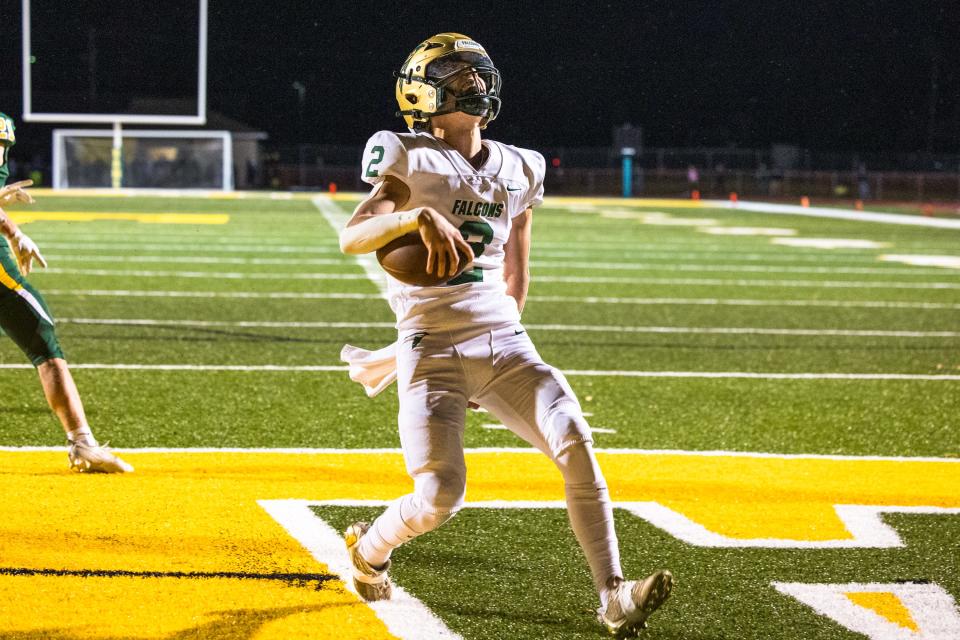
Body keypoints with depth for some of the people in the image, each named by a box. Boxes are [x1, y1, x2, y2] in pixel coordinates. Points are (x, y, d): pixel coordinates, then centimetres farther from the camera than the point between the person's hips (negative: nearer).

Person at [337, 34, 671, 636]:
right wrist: (420, 216, -34)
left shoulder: (518, 171, 13)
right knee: (439, 497, -14)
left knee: (576, 443, -19)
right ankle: (368, 550, 20)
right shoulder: (413, 161, -3)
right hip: (432, 353, -4)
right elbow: (352, 236, -19)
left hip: (503, 343, 4)